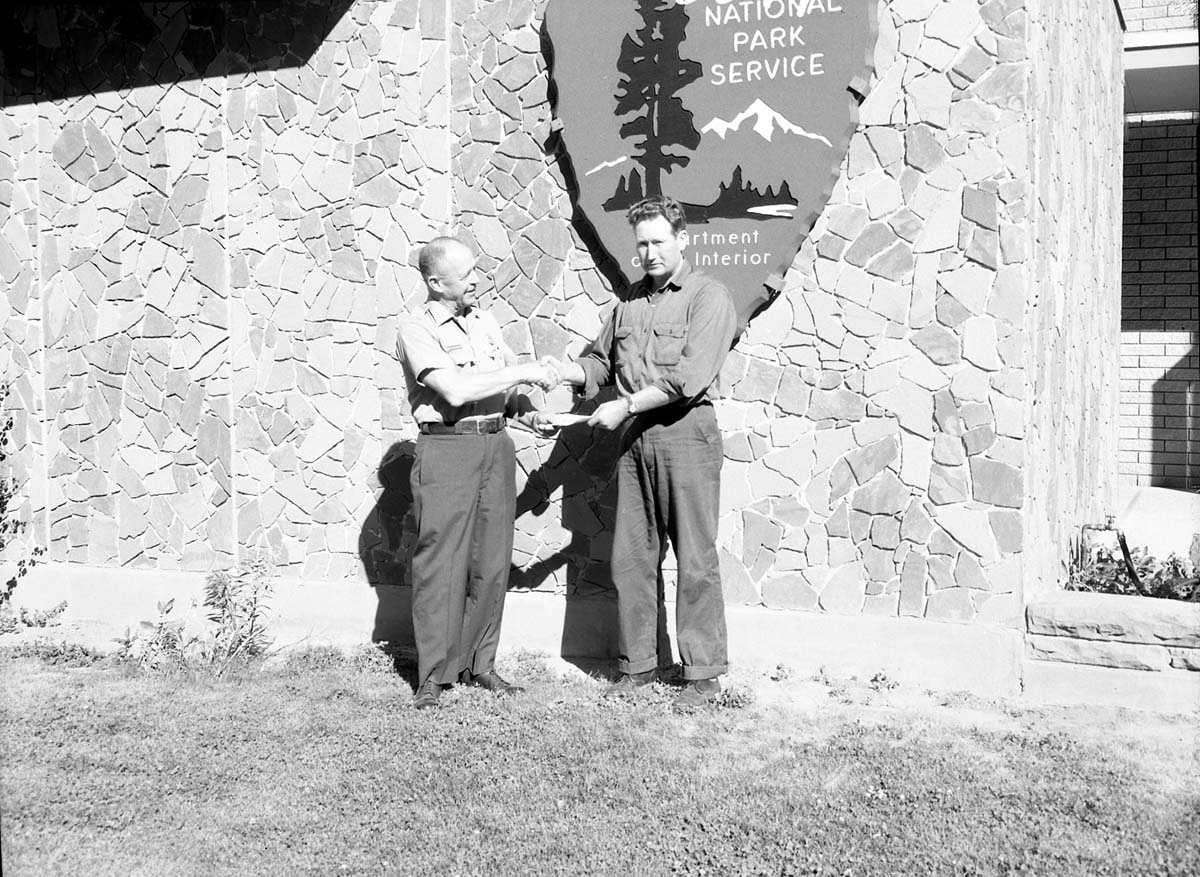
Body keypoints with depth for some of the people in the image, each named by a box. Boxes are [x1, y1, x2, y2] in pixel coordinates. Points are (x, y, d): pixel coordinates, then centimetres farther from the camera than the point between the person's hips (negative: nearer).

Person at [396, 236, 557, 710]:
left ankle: (479, 663, 18)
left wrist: (526, 411, 2)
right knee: (441, 562, -4)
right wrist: (520, 371, -15)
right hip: (446, 448, -6)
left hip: (496, 445, 7)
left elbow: (505, 389, 22)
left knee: (491, 561, 8)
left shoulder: (484, 319, 15)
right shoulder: (417, 329, -8)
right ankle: (433, 675, 3)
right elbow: (454, 390, -20)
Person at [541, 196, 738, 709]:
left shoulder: (708, 298, -4)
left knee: (695, 559, -2)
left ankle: (704, 673, 7)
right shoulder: (630, 301, 17)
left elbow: (687, 377, -15)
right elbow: (601, 361, 22)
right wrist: (561, 372, 1)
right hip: (636, 437, 6)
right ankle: (640, 663, 19)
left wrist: (625, 406, -14)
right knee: (630, 557, 7)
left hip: (686, 434, -6)